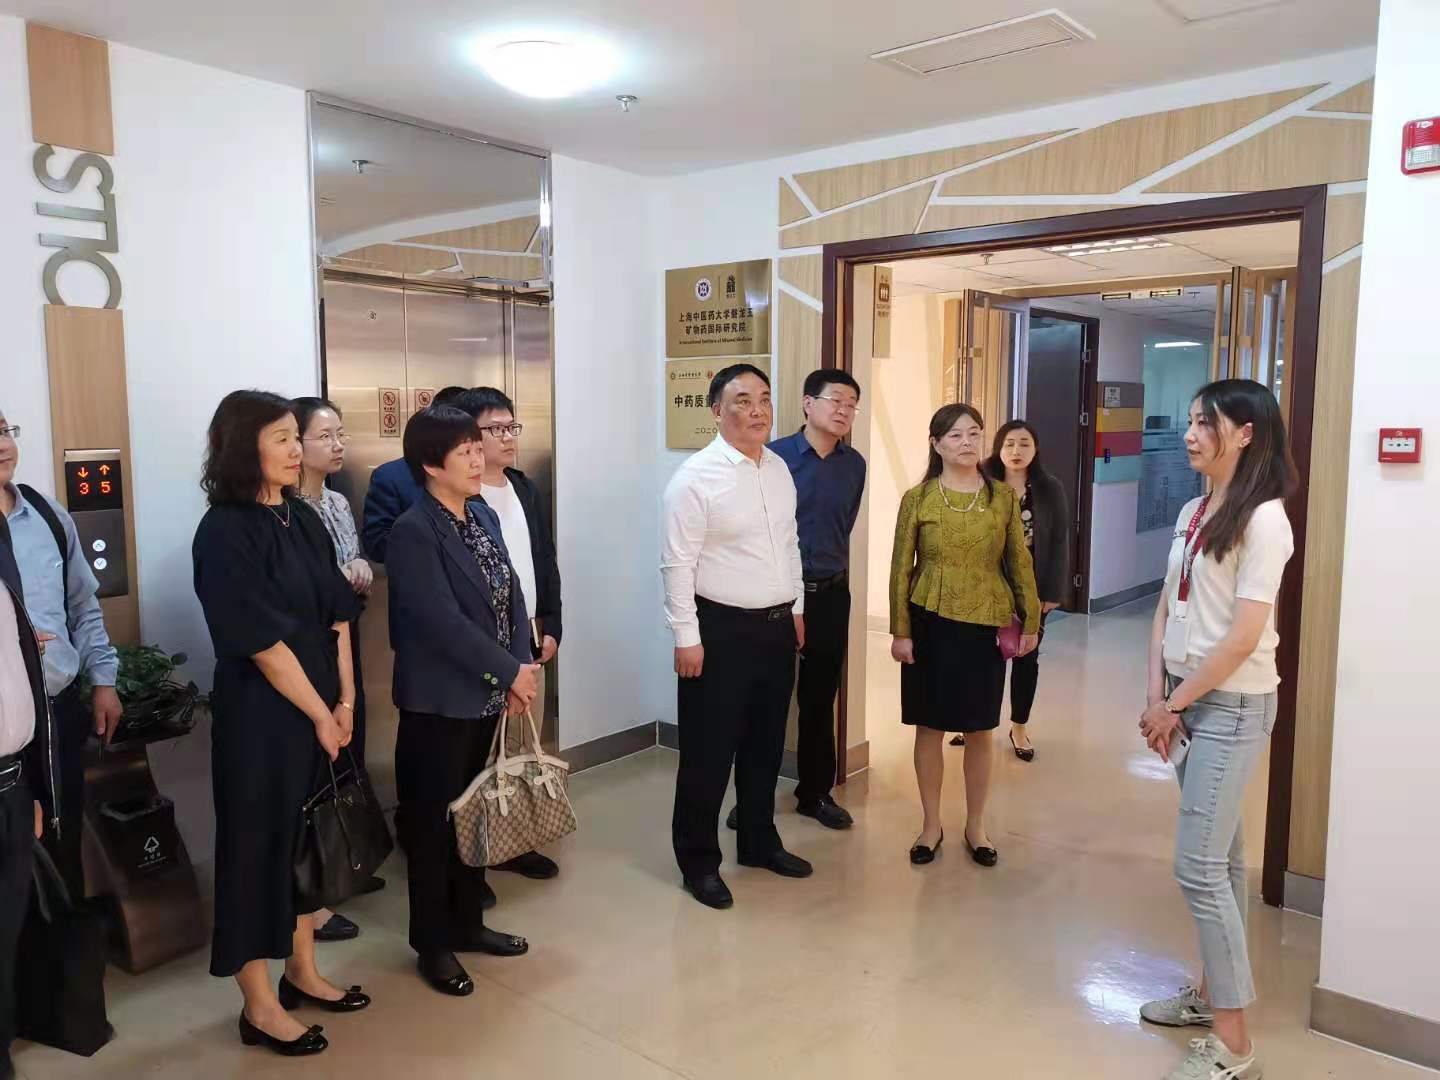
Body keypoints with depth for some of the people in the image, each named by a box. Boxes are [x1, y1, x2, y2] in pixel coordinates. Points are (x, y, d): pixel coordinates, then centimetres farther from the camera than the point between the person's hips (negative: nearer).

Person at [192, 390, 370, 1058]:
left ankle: (302, 972, 36)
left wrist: (344, 701, 0)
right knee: (260, 846, 5)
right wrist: (320, 714, -11)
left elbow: (338, 614, 7)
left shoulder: (303, 518, 6)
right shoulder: (225, 532, -16)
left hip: (319, 710, 8)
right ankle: (259, 1006, 22)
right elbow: (262, 642, -18)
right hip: (259, 716, -7)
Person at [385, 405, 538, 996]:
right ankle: (433, 944, 23)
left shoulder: (483, 516, 7)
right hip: (439, 702, -8)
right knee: (433, 821, 7)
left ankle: (467, 923, 35)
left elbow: (511, 596, 7)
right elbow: (444, 622, -23)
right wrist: (511, 671, -17)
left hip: (487, 694, 8)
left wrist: (521, 667, -6)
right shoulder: (412, 531, -17)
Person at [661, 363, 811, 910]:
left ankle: (760, 841, 37)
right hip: (721, 630, -7)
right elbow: (678, 563, -15)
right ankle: (698, 861, 21)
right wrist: (687, 637, -16)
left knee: (766, 743, 19)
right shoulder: (696, 476, -14)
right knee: (708, 752, 4)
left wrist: (796, 608, 16)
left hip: (777, 625, 7)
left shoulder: (779, 469, 8)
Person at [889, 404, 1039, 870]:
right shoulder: (917, 499, -3)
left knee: (981, 729, 10)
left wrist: (1031, 621, 3)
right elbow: (901, 569, -2)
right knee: (930, 727, 7)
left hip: (988, 626, 1)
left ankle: (975, 825, 27)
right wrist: (900, 631, -5)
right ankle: (931, 824, 24)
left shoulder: (1004, 497, 2)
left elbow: (1020, 563, 6)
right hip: (931, 624, -1)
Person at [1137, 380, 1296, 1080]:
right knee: (1219, 857, 17)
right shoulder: (1192, 512, 9)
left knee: (1197, 866, -6)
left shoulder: (1263, 519, -16)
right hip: (1189, 699, 7)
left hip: (1232, 706, -7)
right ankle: (1212, 992, 30)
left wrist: (1173, 704, -12)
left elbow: (1245, 635, -19)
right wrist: (1157, 695, -1)